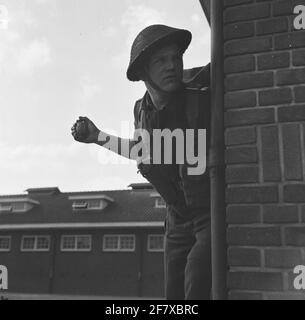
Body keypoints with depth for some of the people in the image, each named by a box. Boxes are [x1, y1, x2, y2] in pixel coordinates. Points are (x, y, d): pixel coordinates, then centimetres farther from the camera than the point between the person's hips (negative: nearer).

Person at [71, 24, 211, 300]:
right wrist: (99, 137, 15)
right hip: (179, 222, 5)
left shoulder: (203, 96, -17)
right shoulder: (143, 111, -1)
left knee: (197, 276, -28)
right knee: (174, 291, 9)